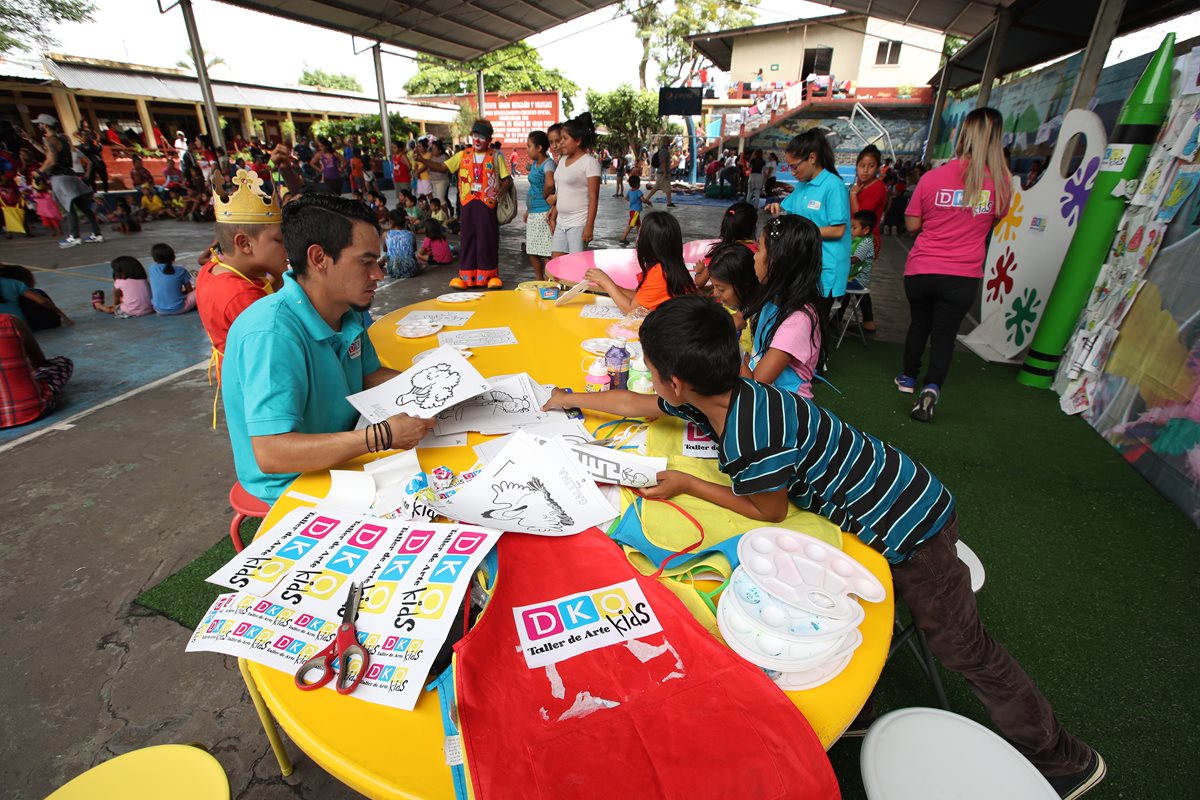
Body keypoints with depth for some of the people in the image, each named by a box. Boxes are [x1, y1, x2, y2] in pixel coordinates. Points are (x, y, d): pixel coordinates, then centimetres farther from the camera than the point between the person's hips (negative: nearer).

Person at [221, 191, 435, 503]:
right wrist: (383, 436, -38)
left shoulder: (347, 312, -4)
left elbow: (369, 374, 11)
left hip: (341, 459, 8)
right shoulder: (272, 334, -30)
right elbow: (270, 454, -35)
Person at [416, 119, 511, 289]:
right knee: (467, 238, 5)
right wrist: (422, 160, -8)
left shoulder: (495, 157, 3)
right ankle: (467, 276, 13)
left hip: (487, 204, -2)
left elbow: (507, 180, 3)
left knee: (487, 239, 2)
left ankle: (490, 275, 13)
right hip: (467, 204, 2)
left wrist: (499, 193, -14)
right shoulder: (462, 155, 8)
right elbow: (442, 167, 5)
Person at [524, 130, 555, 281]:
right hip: (533, 213, 10)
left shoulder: (548, 163, -15)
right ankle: (539, 281, 27)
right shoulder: (534, 163, 14)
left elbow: (550, 183, -35)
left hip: (543, 213, -10)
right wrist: (528, 209, 20)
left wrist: (545, 196, -17)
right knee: (532, 251, 15)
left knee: (545, 252, -4)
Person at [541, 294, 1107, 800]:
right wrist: (572, 399, 16)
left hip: (908, 525, -8)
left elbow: (768, 512, -15)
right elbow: (638, 406, 7)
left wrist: (687, 485, -11)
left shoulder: (751, 440, -37)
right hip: (883, 506, 8)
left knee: (965, 649, 11)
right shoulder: (726, 394, -9)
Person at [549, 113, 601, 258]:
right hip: (561, 223, 8)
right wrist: (553, 217, 16)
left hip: (579, 224, -8)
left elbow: (593, 197, -14)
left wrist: (589, 226, -19)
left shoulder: (589, 162, -9)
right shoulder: (562, 161, 13)